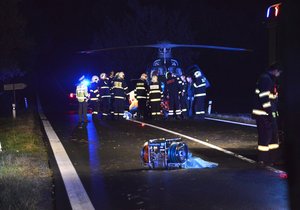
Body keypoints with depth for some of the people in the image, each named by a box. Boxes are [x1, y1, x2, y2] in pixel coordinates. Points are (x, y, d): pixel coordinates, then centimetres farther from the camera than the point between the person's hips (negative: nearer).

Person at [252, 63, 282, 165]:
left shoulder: (271, 80, 17)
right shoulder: (265, 79, -16)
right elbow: (264, 97, -22)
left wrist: (274, 111, 17)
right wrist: (270, 112, -21)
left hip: (270, 113, 11)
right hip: (263, 113, -11)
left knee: (274, 134, 14)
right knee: (265, 136, -6)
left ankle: (273, 158, 23)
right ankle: (263, 159, 3)